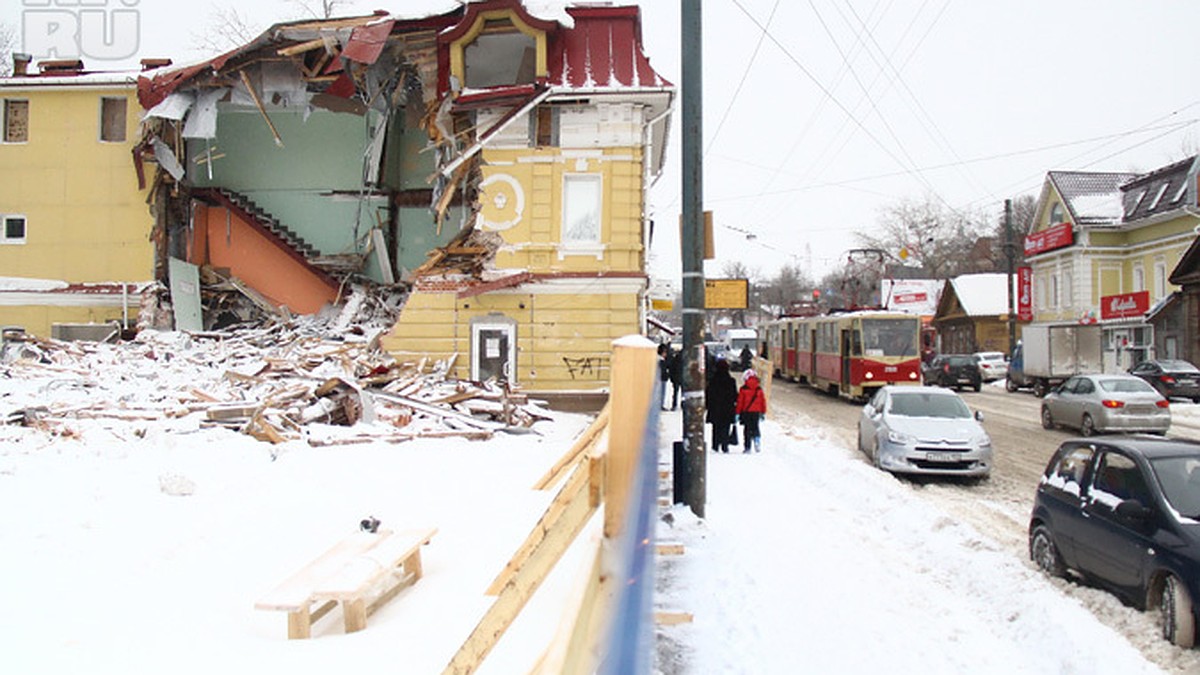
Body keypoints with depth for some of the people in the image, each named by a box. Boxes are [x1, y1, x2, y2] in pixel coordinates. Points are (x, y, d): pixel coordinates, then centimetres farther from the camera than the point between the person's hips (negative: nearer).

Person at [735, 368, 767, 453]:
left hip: (746, 412, -2)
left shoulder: (743, 389, -5)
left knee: (747, 429, 3)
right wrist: (763, 413, 18)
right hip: (756, 412, 2)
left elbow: (740, 402, -5)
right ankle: (757, 440, -11)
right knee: (755, 428, 13)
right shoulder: (759, 389, 5)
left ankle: (747, 447, 1)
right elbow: (763, 401, 9)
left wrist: (737, 413, 0)